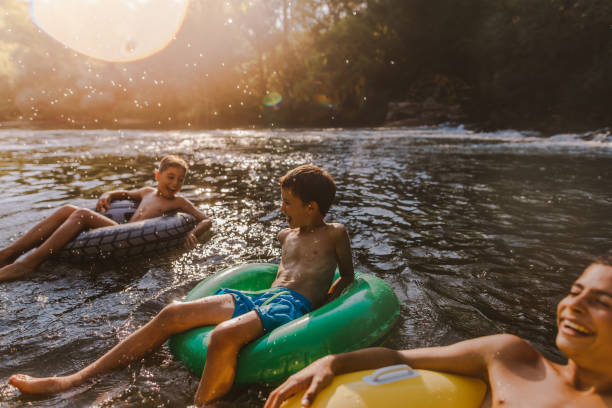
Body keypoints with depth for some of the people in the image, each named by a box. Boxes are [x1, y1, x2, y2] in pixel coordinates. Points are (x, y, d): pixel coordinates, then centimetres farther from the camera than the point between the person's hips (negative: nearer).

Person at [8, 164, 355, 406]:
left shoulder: (335, 233, 5)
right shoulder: (286, 235, 25)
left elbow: (348, 276, 9)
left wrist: (321, 305, -3)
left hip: (292, 304, -7)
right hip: (260, 297, 7)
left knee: (224, 335, -39)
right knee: (171, 314, -6)